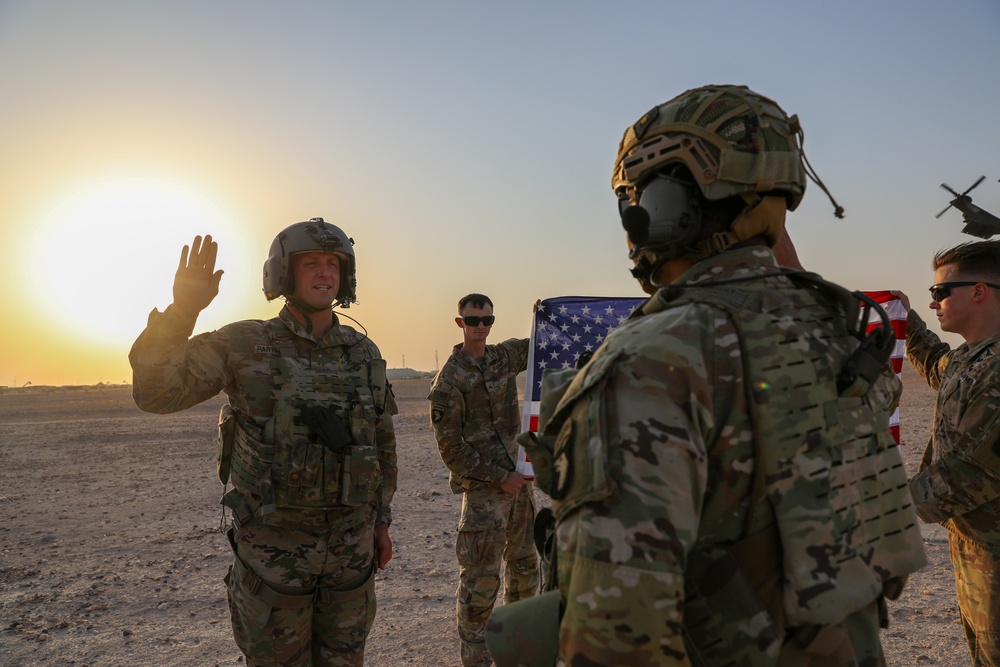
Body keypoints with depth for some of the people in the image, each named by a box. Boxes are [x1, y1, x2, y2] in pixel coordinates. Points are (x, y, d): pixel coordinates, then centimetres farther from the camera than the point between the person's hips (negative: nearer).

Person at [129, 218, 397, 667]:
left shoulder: (364, 354, 1)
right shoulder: (245, 345, -9)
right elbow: (155, 391, -17)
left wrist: (381, 521, 11)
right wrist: (182, 309, -29)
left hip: (349, 544, 3)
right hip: (273, 546, -3)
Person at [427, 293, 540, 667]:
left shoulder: (505, 356, 5)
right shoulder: (449, 380, -12)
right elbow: (450, 447, -13)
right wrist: (498, 477, -15)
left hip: (518, 478, 7)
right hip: (483, 487, -7)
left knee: (525, 564, 18)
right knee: (481, 574, -3)